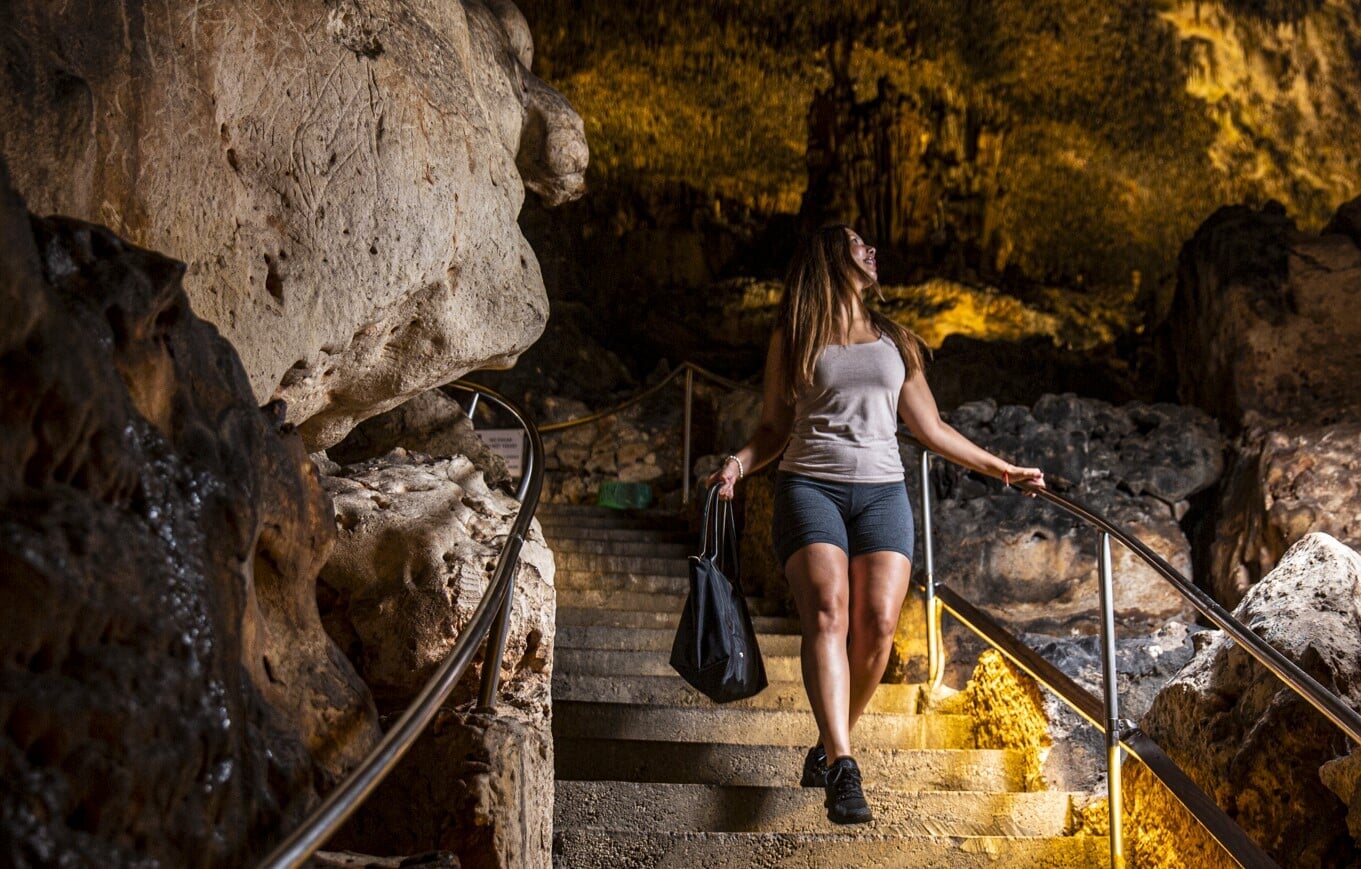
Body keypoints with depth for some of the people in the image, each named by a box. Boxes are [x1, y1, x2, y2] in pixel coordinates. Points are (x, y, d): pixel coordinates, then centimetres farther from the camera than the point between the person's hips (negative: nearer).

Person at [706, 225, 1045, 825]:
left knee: (878, 622, -15)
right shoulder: (793, 341, 13)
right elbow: (775, 427, 14)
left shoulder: (896, 342, 21)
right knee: (828, 614, -22)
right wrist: (739, 462, -6)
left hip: (882, 490, 3)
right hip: (810, 486, -2)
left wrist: (1002, 469, 23)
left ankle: (827, 746, 3)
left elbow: (931, 428, 23)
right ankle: (842, 769, -27)